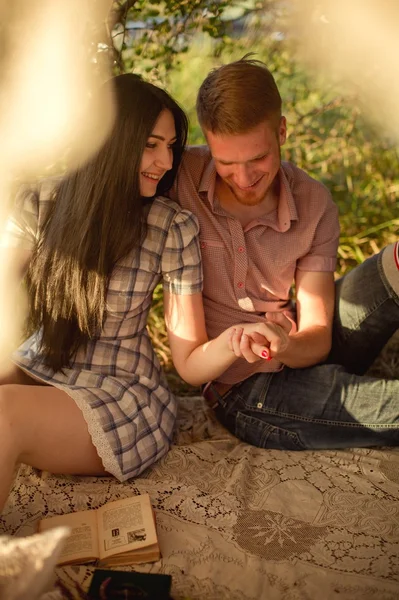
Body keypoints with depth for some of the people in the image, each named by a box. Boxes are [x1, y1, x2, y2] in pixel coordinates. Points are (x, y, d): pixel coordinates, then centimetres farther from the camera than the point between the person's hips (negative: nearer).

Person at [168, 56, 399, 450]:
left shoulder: (315, 206, -6)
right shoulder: (178, 177, -12)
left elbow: (316, 335, -8)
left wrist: (286, 348, -31)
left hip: (300, 357, 3)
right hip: (243, 391, -3)